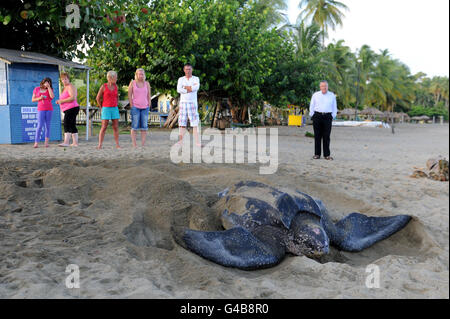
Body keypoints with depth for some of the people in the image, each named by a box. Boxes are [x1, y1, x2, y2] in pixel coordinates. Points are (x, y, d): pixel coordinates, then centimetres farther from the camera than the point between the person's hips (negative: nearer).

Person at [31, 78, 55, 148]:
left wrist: (48, 87, -10)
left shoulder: (50, 89, 7)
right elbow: (33, 100, 9)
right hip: (41, 110, -1)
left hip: (49, 109, 1)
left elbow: (52, 96, -14)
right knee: (40, 126, -11)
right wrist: (39, 98, -9)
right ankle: (36, 143, -13)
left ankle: (46, 142, 6)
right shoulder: (36, 89, 8)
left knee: (47, 125, 2)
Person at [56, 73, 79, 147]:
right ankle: (75, 142, 13)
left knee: (67, 124, -19)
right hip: (68, 110, 11)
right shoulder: (65, 88, 23)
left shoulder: (70, 86, -7)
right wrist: (59, 101, 13)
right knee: (72, 126, 10)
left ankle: (66, 142, -27)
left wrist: (62, 101, -17)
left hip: (72, 108, -11)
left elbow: (73, 97, -21)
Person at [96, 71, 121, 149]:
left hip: (115, 109, 4)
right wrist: (101, 108, 3)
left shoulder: (116, 86, 7)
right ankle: (100, 145, -2)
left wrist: (117, 106, 12)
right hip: (106, 108, -4)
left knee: (116, 127, 2)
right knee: (104, 127, -6)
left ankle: (117, 145, 6)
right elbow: (98, 98, 1)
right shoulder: (103, 87, -6)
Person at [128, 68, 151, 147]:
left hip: (145, 108, 3)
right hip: (135, 107, -2)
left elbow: (149, 95, 10)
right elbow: (129, 95, 2)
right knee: (134, 127, -3)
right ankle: (134, 145, 0)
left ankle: (143, 145, 6)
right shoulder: (132, 83, 2)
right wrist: (132, 106, -4)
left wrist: (148, 106, 3)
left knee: (144, 127, 1)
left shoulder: (147, 83, 7)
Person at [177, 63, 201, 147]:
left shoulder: (196, 79, 4)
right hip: (183, 102, 1)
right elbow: (179, 90, -10)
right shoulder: (181, 79, 8)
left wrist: (185, 87, -10)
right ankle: (181, 140, 3)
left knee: (195, 123, -7)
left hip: (193, 103, -1)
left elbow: (196, 87, -17)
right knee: (182, 122, 0)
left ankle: (197, 141, -8)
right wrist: (190, 89, -12)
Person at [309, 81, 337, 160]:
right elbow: (312, 106, 11)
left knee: (326, 136, -2)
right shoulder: (315, 95, 9)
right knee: (317, 136, 0)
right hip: (317, 116, 0)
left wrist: (333, 116, 5)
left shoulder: (332, 95, 10)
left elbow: (334, 107, 14)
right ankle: (317, 154, 6)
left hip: (327, 116, 0)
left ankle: (327, 155, 3)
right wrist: (312, 115, 4)